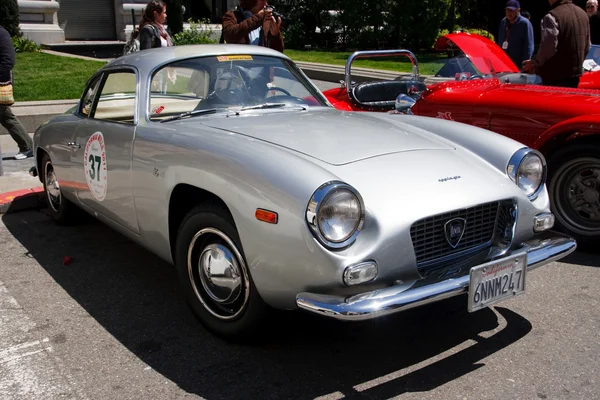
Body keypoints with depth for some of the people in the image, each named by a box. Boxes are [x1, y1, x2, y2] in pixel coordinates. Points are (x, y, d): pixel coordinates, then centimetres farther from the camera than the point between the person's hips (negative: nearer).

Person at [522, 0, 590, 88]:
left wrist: (534, 63, -8)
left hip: (555, 75, -7)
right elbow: (587, 47, 18)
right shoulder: (583, 14, 11)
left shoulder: (552, 16, -15)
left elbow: (548, 48, -22)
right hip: (575, 73, 8)